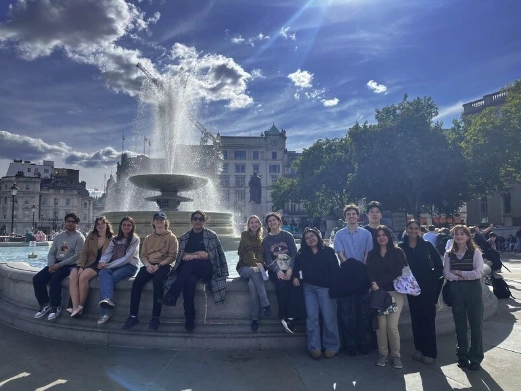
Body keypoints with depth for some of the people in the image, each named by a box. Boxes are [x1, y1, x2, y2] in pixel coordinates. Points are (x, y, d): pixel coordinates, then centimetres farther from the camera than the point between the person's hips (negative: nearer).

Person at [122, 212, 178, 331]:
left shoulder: (171, 237, 7)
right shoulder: (148, 238, 22)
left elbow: (172, 256, -2)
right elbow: (143, 255, 14)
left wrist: (159, 265, -15)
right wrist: (147, 264, -9)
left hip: (164, 265, -4)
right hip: (149, 265, 4)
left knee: (157, 281, -35)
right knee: (136, 283, -24)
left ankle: (155, 317, -30)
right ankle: (133, 316, -20)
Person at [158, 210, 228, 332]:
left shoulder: (211, 235, 6)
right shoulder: (184, 237, 16)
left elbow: (218, 255, -1)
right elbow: (182, 255, 7)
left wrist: (193, 256, -11)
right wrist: (199, 253, -9)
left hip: (206, 269, -2)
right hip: (189, 270, 2)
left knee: (190, 263, -36)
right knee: (190, 281, -35)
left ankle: (172, 296, -36)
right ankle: (189, 317, -28)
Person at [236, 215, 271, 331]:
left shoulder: (260, 238, 15)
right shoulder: (245, 234, 3)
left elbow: (260, 253, -2)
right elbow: (248, 250, -13)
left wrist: (259, 264, -24)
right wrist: (255, 264, -30)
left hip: (256, 267, 2)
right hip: (244, 267, -2)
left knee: (252, 284, -32)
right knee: (254, 271, -37)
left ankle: (254, 318, -31)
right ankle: (266, 304, -36)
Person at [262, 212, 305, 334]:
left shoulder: (288, 236, 8)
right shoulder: (266, 240, 10)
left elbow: (295, 254, 0)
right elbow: (268, 259, 1)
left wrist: (290, 269, -17)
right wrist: (278, 271, -16)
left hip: (290, 268, 0)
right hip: (276, 269, 0)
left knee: (295, 285, -30)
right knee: (281, 285, -31)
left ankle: (291, 317, -27)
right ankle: (284, 317, -21)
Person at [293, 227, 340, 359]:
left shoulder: (328, 251, 3)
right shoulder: (302, 254, 14)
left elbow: (335, 270, -2)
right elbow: (296, 267, 13)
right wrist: (295, 277, -8)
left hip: (325, 288, -2)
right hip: (309, 288, 3)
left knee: (329, 318, -1)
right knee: (312, 317, -2)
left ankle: (331, 347, 12)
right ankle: (314, 347, 3)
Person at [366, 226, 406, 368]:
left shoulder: (398, 252, 3)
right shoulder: (372, 253, 11)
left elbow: (398, 272, -6)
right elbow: (369, 272, 3)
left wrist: (379, 283, -11)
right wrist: (374, 285, -17)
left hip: (394, 292, -2)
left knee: (392, 326, -6)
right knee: (381, 324, -2)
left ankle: (396, 355, 12)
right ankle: (382, 353, 14)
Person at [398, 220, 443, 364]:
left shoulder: (427, 245, -2)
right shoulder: (401, 247, -1)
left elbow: (439, 265, 0)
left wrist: (433, 279, -5)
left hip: (427, 287, -1)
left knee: (428, 318, 2)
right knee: (416, 318, 9)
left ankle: (430, 352, 12)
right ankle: (419, 348, 22)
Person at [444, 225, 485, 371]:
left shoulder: (475, 252, -3)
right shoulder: (449, 254, 6)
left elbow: (478, 273, -13)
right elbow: (446, 273, -2)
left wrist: (459, 272, -10)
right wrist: (460, 278, -15)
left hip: (473, 291, -3)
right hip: (456, 291, 3)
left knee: (476, 323, 4)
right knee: (459, 324, 10)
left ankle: (475, 358, 17)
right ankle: (462, 356, 23)